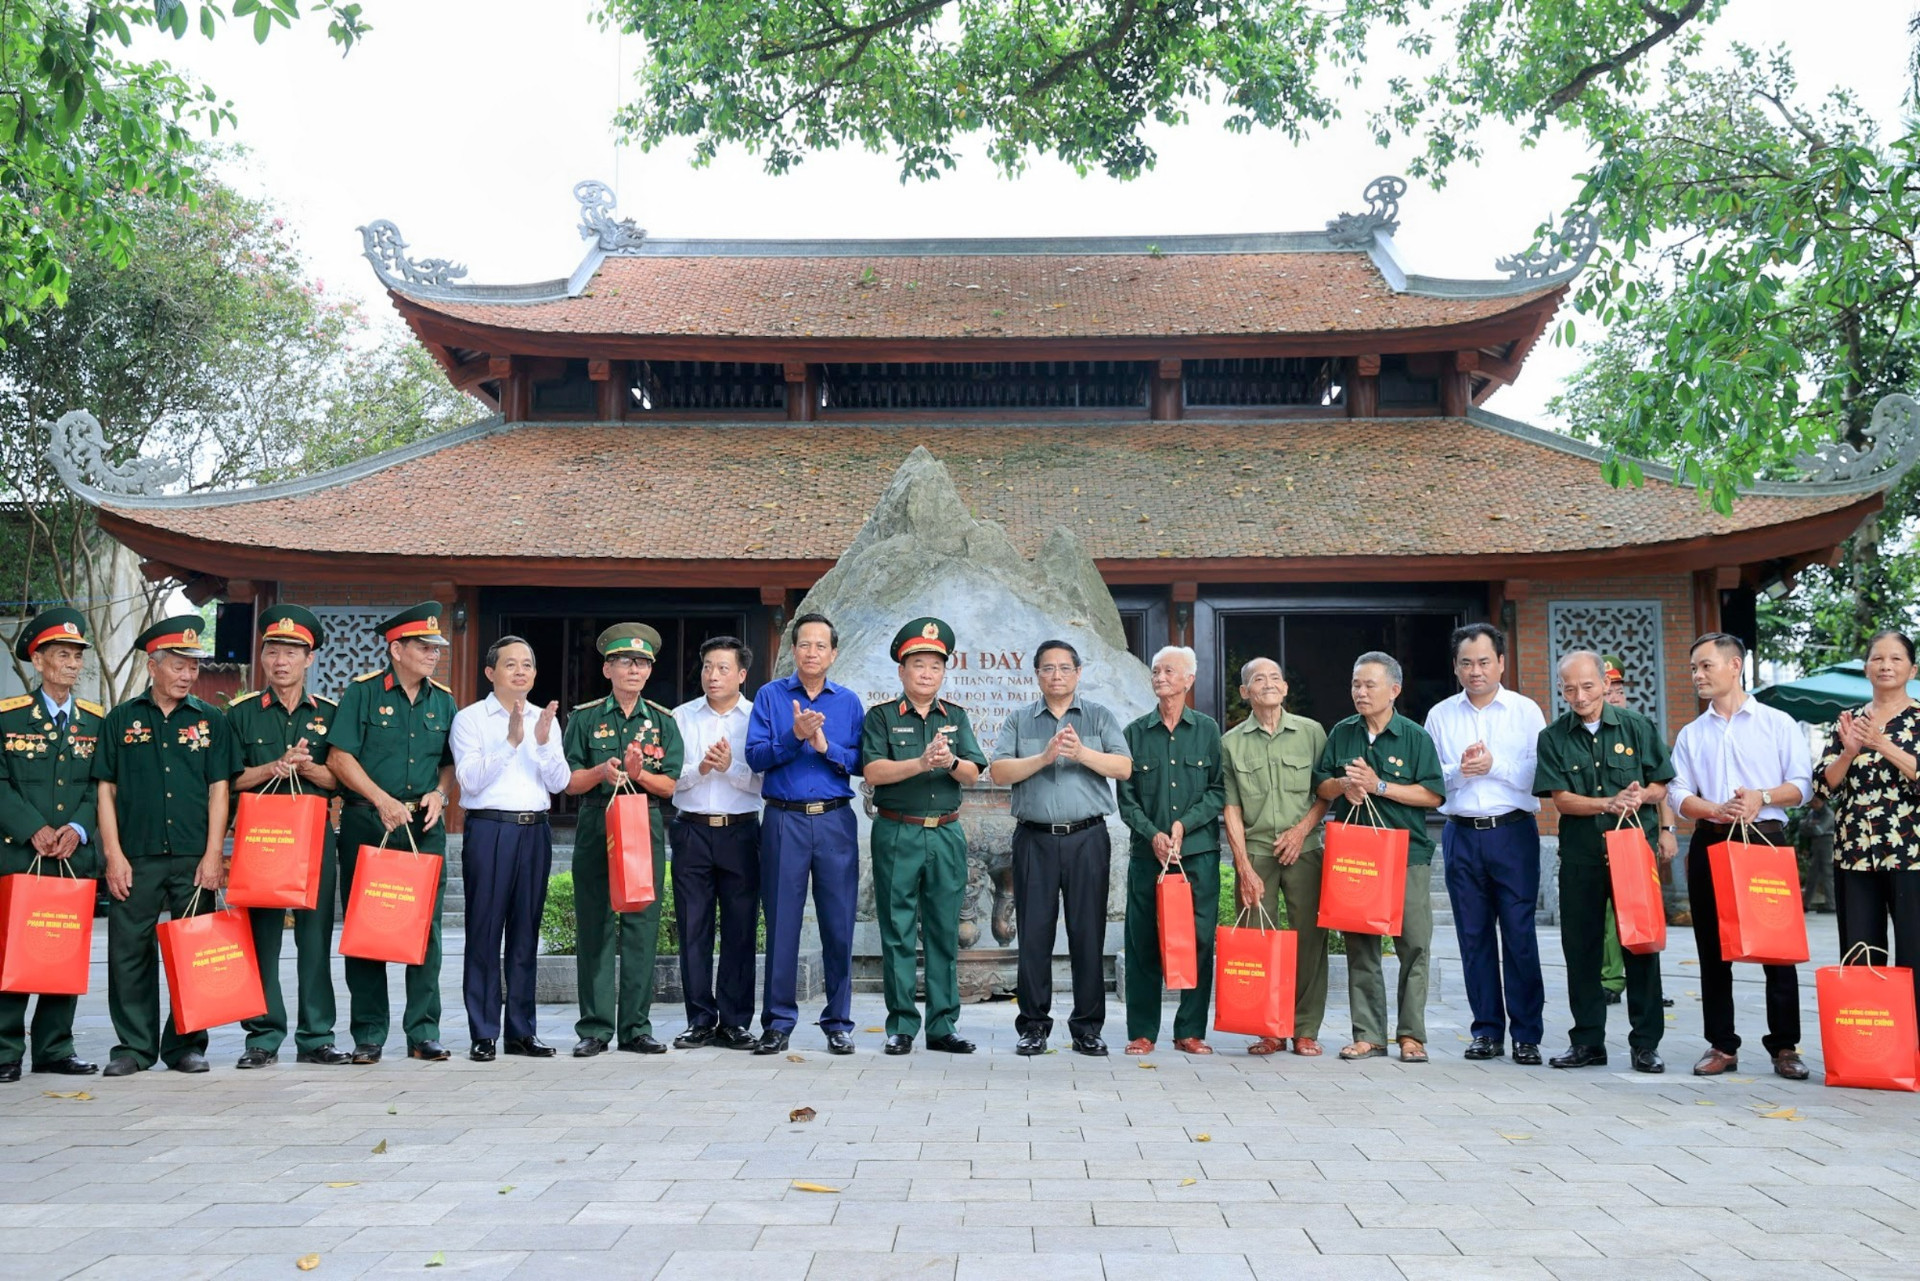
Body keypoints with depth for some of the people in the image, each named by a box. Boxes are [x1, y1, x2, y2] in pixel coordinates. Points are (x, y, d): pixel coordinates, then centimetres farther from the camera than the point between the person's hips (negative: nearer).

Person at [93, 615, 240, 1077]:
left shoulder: (211, 720, 9)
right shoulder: (121, 719, 8)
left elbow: (218, 791, 6)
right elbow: (106, 791, 6)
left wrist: (212, 855, -3)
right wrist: (113, 855, -2)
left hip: (195, 859, 0)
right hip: (136, 857, 0)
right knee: (129, 951, 2)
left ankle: (187, 1044, 14)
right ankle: (134, 1046, 13)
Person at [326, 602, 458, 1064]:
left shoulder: (443, 700, 12)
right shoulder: (363, 693, -1)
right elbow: (340, 756, -6)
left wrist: (439, 793, -1)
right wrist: (384, 801, -14)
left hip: (425, 827, 3)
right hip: (368, 823, -3)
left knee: (426, 928, 1)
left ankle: (424, 1032, 8)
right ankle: (368, 1034, 10)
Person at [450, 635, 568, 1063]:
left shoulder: (545, 720, 14)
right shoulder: (470, 718, 2)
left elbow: (560, 783, 5)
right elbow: (470, 779, -10)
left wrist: (543, 742, -11)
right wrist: (511, 741, -17)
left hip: (535, 830, 4)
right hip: (489, 829, -4)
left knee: (526, 931, 8)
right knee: (485, 929, -3)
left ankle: (523, 1030, 15)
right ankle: (483, 1034, 5)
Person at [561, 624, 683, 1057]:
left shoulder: (663, 721, 11)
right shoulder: (585, 717, 9)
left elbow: (670, 785, 5)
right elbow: (569, 782, 5)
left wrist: (639, 774, -13)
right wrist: (601, 772, -13)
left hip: (646, 828, 1)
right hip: (595, 828, -1)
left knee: (642, 927, -1)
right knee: (594, 927, -1)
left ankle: (636, 1028, 6)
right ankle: (594, 1029, 6)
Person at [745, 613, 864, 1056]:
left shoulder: (849, 701, 11)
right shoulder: (770, 696, 7)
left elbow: (862, 762, 4)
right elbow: (755, 756, -4)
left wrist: (827, 748, -11)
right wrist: (794, 737, -17)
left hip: (836, 821, 1)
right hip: (784, 820, -1)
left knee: (838, 924, 2)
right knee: (781, 923, 1)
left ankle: (838, 1023, 12)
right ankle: (778, 1022, 11)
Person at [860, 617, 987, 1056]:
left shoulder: (956, 716, 12)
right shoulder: (881, 716, 3)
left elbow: (972, 773, 2)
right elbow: (873, 771, -11)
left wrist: (950, 762, -19)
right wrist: (921, 763, -22)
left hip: (946, 834, 3)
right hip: (897, 834, -3)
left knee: (945, 932, 6)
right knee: (898, 933, 1)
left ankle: (943, 1027, 13)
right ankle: (901, 1026, 8)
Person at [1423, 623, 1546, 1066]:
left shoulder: (1526, 711, 4)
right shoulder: (1440, 716, 11)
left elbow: (1540, 775, -4)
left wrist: (1494, 765, -13)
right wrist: (1458, 771, -12)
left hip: (1513, 831, -2)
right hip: (1461, 834, 3)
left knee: (1519, 934, -3)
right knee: (1474, 935, 6)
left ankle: (1527, 1035, 5)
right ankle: (1486, 1031, 15)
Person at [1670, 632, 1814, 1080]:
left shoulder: (1778, 723, 6)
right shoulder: (1690, 735, 14)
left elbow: (1802, 784, 1)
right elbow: (1679, 794, 6)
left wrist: (1761, 797, -16)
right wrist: (1715, 810, -13)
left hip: (1766, 840, -3)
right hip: (1710, 843, 3)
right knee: (1713, 948, 4)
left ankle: (1785, 1047, 6)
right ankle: (1722, 1046, 12)